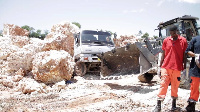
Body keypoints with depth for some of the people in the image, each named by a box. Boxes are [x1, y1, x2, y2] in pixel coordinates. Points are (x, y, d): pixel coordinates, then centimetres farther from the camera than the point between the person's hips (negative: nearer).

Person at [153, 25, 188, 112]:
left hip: (177, 68, -1)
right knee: (163, 84, -1)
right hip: (165, 67, 1)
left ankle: (174, 103, 24)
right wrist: (160, 66, 8)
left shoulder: (183, 41, 1)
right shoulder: (166, 40, 6)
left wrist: (184, 67, 4)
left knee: (175, 86, 7)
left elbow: (184, 55, 5)